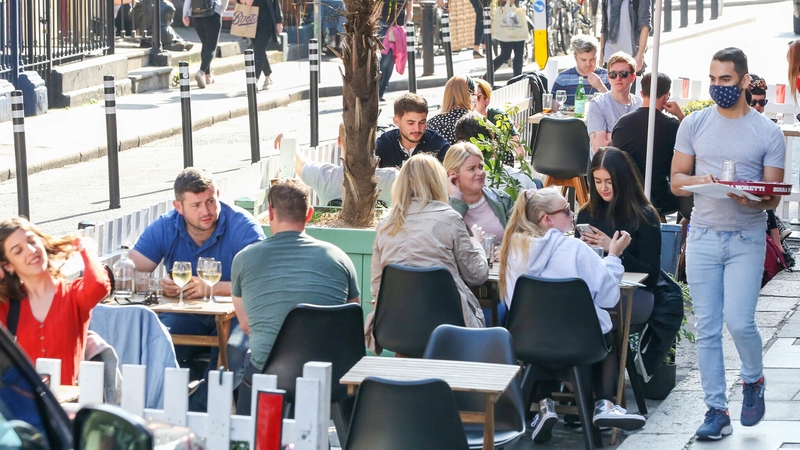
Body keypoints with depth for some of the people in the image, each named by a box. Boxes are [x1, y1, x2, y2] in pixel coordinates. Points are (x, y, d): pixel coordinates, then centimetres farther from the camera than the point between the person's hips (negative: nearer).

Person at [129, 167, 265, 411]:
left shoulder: (243, 226, -12)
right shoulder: (164, 228, 0)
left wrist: (213, 288, -31)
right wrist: (159, 285, -29)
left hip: (235, 316, -3)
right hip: (185, 316, 3)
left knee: (236, 350, -35)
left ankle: (196, 412, -24)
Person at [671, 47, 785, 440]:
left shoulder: (768, 133, 0)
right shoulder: (694, 125, 6)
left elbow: (773, 197, 0)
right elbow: (676, 181, 8)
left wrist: (752, 200, -22)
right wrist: (699, 181, -13)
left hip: (747, 239, -2)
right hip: (703, 237, 2)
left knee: (738, 321, -13)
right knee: (707, 329, 2)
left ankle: (753, 380, 17)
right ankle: (716, 410, 10)